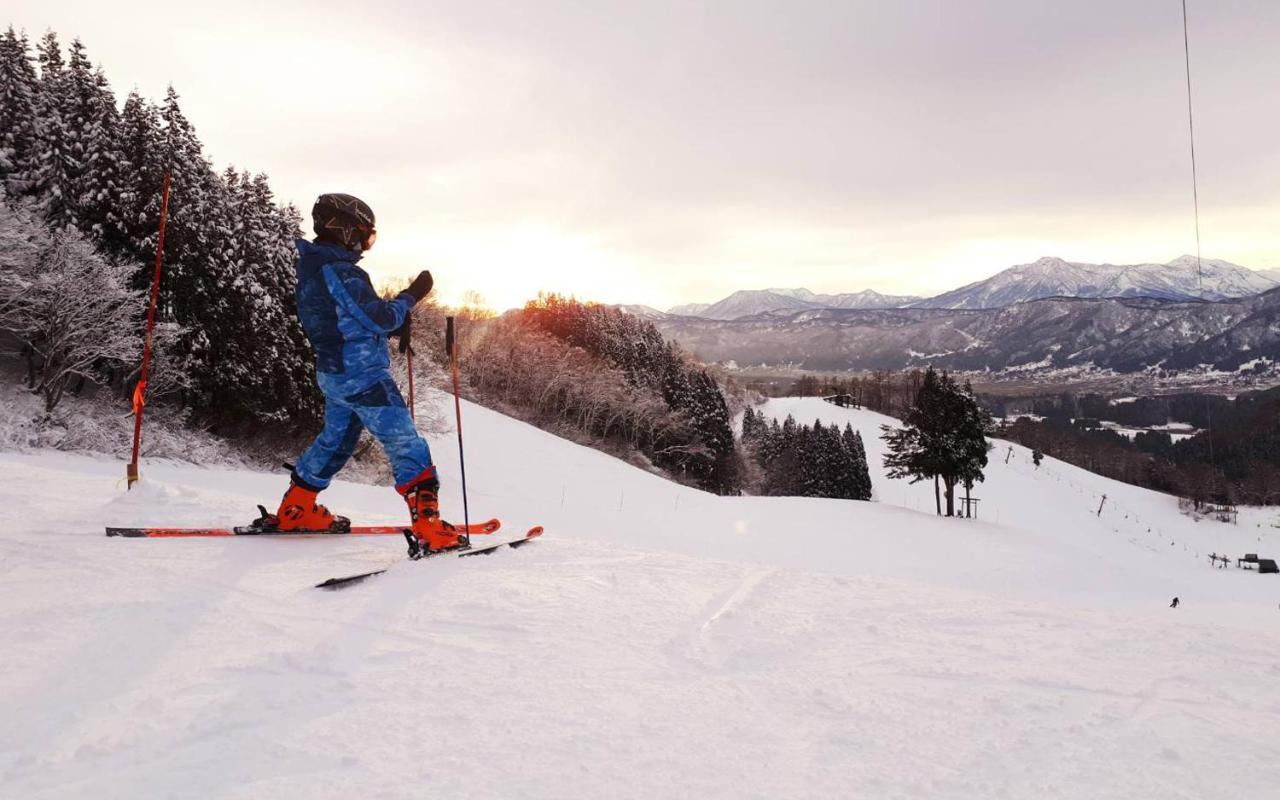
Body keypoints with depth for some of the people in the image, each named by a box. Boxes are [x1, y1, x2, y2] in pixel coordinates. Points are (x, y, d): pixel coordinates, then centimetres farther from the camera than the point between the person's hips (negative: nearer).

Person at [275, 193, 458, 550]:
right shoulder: (341, 272, -20)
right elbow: (378, 318, -20)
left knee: (335, 439, 24)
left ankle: (295, 510, 34)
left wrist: (393, 324, 5)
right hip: (363, 376, -10)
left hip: (334, 372, 10)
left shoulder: (313, 266, 11)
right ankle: (429, 527, -9)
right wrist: (412, 295, -7)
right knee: (406, 445, -7)